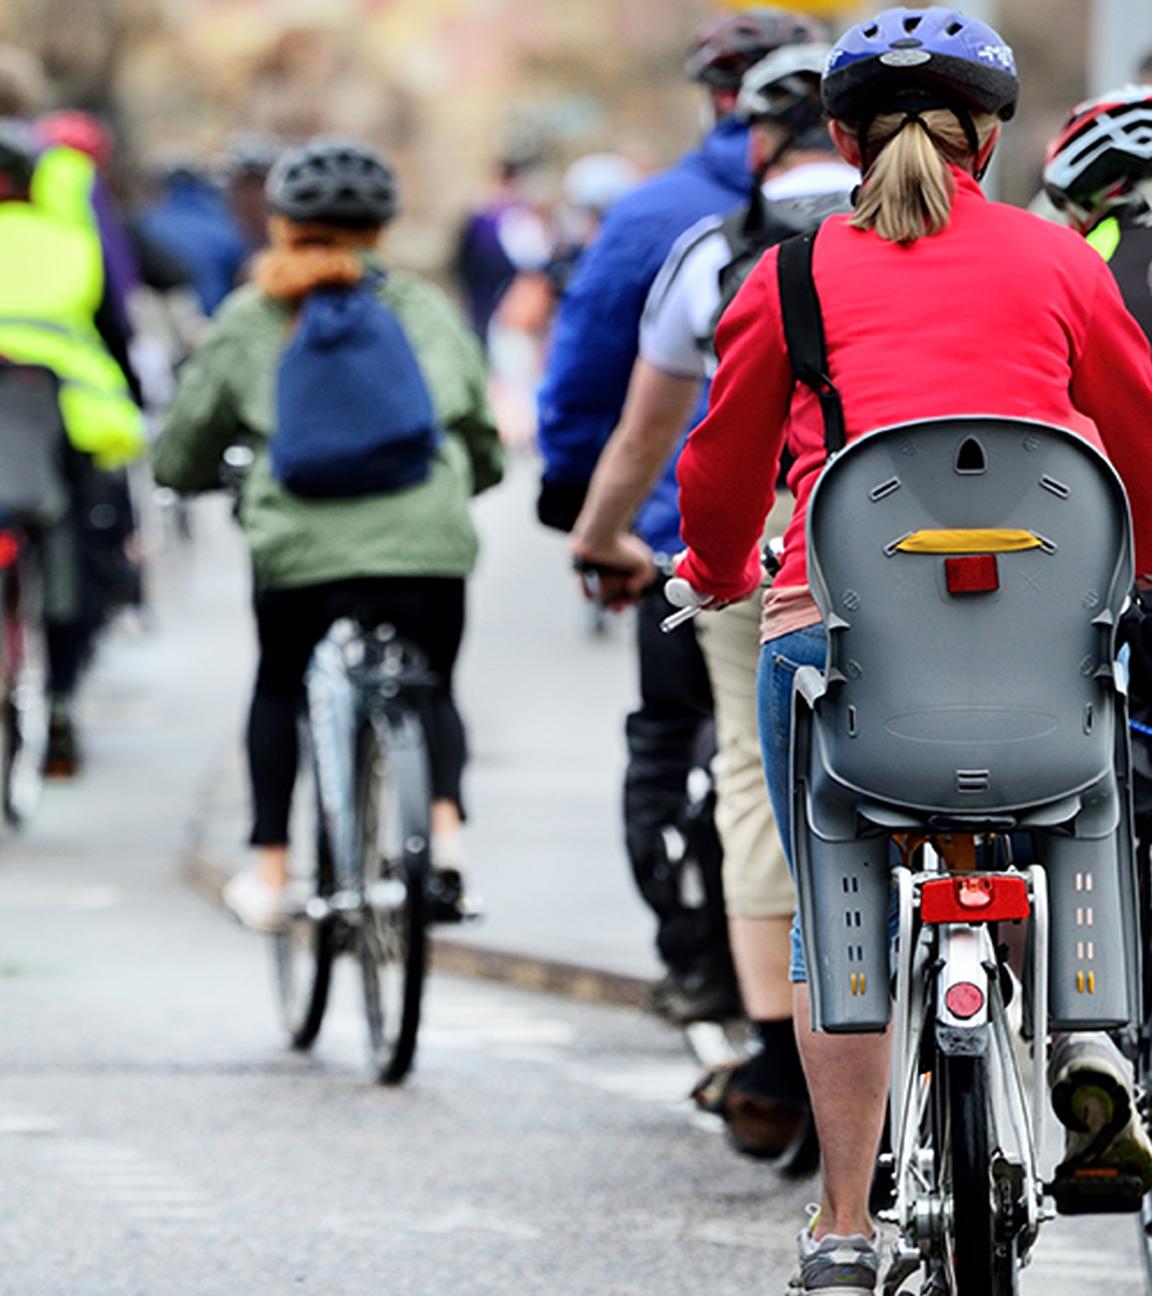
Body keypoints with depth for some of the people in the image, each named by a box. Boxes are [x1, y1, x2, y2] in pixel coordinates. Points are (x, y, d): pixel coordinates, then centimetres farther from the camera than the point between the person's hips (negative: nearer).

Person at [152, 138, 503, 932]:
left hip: (305, 545, -1)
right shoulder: (429, 312, 18)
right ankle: (445, 822, -4)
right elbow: (485, 455, 22)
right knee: (431, 691, 22)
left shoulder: (251, 318, 12)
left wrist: (211, 476, 40)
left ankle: (270, 868, 18)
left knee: (280, 691, 24)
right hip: (430, 541, 1)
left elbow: (181, 459, 18)